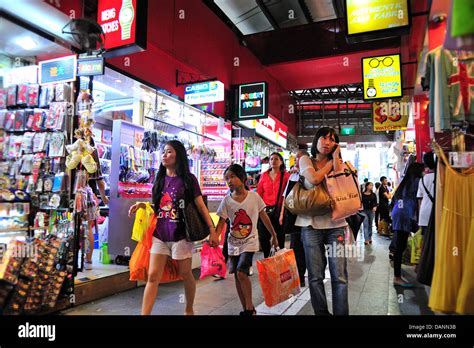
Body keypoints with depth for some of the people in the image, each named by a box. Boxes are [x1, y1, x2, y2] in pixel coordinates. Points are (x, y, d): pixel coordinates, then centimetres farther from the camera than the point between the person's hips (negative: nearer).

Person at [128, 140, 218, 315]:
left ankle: (189, 310, 33)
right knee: (153, 276, 0)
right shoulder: (160, 179, 9)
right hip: (159, 234, 4)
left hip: (181, 235, -4)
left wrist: (212, 230, -10)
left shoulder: (188, 179, -5)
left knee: (185, 274, 11)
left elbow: (200, 206, -5)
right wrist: (142, 205, -1)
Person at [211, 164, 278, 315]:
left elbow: (264, 217, 2)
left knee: (241, 273, -16)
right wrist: (214, 237, -24)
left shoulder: (254, 196, -8)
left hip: (249, 241, -3)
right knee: (237, 276, 8)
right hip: (233, 243, 3)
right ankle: (246, 309, 24)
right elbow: (221, 222, -6)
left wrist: (274, 235, 7)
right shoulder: (227, 200, -4)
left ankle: (250, 307, 4)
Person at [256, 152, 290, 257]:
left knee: (280, 237, 3)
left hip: (279, 210, -2)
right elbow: (259, 193, 9)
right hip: (265, 210, 3)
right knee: (263, 237, 5)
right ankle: (266, 258, 24)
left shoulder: (286, 175, 2)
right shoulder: (264, 175, 10)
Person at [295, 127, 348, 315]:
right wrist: (330, 162, 1)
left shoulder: (338, 163, 13)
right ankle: (321, 312, 21)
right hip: (311, 223, -1)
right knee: (315, 276, 5)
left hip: (335, 223, 2)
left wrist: (335, 157, -1)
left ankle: (341, 313, 13)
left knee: (339, 276, -1)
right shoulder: (306, 160, 7)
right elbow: (314, 179, -13)